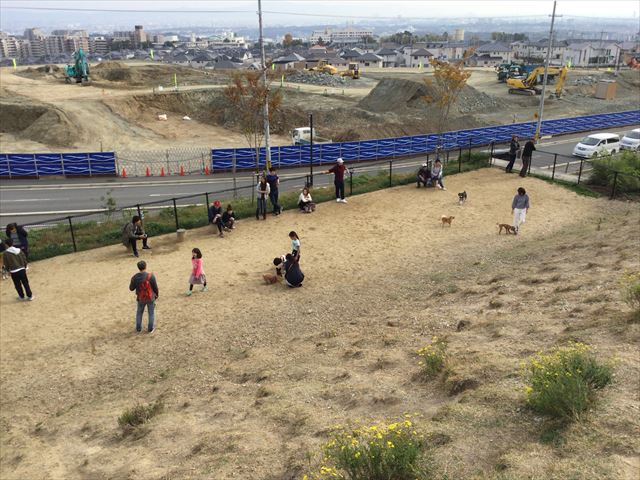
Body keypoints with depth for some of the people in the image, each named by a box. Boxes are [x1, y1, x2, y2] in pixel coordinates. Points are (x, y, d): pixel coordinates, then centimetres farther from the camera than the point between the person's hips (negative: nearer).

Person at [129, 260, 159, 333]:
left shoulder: (135, 277, -15)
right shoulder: (150, 276, -23)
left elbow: (131, 288, -2)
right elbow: (155, 287, -13)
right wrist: (157, 294, 6)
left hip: (141, 298, 2)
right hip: (150, 297, -2)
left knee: (139, 312, 22)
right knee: (151, 313, 15)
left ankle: (138, 328, 31)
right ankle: (150, 328, 24)